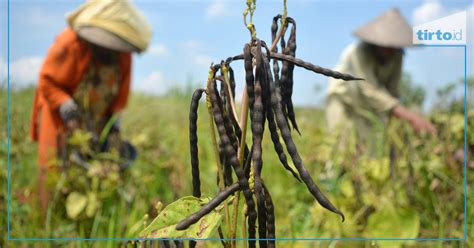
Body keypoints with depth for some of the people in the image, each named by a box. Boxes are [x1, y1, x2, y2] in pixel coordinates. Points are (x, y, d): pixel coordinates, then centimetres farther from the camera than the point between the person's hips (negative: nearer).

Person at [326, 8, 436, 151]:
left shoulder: (396, 56, -17)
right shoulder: (359, 52, -34)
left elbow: (392, 89, -6)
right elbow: (371, 91, -42)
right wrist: (407, 114, -50)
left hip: (366, 107, 5)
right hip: (343, 100, -4)